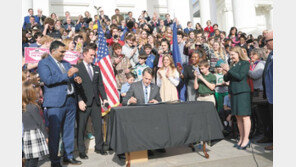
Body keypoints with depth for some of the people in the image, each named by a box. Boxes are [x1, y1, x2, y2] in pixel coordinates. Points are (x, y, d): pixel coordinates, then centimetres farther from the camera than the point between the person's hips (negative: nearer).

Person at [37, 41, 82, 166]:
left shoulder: (66, 63, 20)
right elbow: (47, 80, -16)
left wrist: (76, 79, 3)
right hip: (55, 103, -6)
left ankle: (68, 156, 26)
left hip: (70, 101, 7)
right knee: (54, 133, 0)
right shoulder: (43, 63, -1)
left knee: (69, 131, 13)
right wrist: (67, 75, -18)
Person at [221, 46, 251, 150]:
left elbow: (240, 76, -15)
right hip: (233, 92, 7)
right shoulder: (233, 65, 17)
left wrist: (229, 70, -11)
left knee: (245, 116, -4)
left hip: (242, 92, -7)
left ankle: (246, 139, 2)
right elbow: (226, 79, 15)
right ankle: (241, 138, 17)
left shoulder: (245, 63, -2)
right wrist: (226, 73, -4)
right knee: (238, 117, 9)